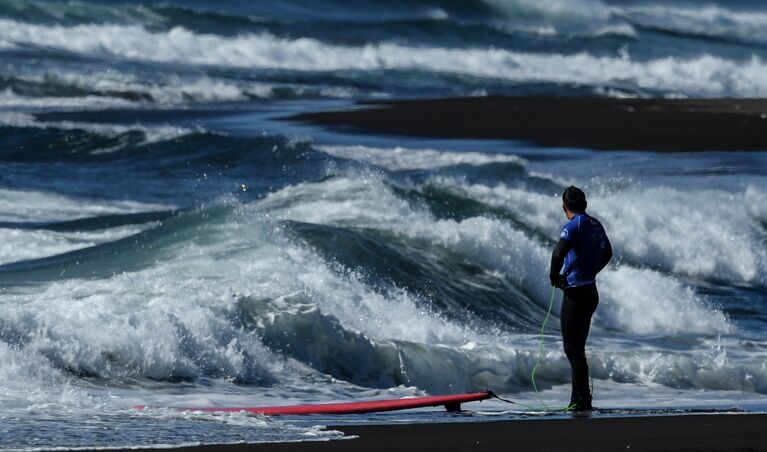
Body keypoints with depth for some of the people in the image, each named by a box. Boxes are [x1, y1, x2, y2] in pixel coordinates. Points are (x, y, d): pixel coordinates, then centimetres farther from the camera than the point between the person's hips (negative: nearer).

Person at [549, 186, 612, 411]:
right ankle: (578, 399, 19)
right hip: (591, 290, 8)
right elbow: (607, 253, 25)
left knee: (573, 348, -5)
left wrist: (554, 276, -10)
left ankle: (582, 400, -9)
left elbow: (558, 253, -27)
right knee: (577, 347, 16)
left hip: (575, 292, -8)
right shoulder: (595, 225, 10)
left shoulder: (574, 225, -14)